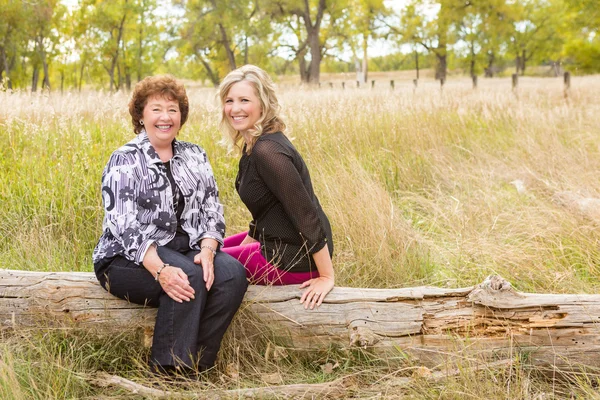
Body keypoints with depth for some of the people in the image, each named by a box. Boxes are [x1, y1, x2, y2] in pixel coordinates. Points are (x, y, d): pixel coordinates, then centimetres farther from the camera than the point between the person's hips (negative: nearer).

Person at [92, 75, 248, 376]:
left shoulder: (195, 157, 11)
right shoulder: (124, 161, -6)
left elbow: (211, 210, 4)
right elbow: (124, 226, -16)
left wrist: (207, 251, -17)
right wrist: (160, 270, -30)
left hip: (186, 249, 5)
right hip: (130, 258, -5)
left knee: (232, 272, -23)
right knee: (189, 278, -33)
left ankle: (196, 365, -14)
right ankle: (170, 370, -20)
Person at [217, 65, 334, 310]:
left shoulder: (267, 151, -24)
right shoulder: (253, 144, 6)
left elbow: (307, 216, -25)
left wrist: (327, 277, -22)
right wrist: (243, 248, 18)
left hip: (294, 261, -10)